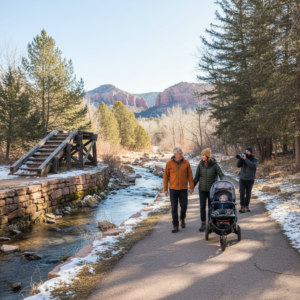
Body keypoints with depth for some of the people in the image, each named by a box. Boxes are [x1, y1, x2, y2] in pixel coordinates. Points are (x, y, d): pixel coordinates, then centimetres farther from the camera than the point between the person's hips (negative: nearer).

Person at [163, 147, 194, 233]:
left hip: (183, 189, 1)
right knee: (174, 208, 2)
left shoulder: (186, 162, -2)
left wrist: (191, 187, -2)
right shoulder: (169, 163, -4)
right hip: (173, 189, -1)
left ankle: (182, 218, 36)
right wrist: (165, 189, -1)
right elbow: (166, 176, 0)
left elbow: (190, 175, 2)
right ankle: (175, 225, 11)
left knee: (184, 206, 5)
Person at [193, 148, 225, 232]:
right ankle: (203, 224, 9)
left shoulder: (215, 165, -8)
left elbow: (222, 175, -6)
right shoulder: (200, 165, -1)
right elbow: (197, 177, 6)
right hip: (202, 189, 2)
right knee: (202, 206, -3)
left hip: (212, 189, -2)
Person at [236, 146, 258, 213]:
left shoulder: (255, 160, -2)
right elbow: (238, 165, -5)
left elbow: (253, 166, -22)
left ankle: (247, 206, 25)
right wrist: (240, 158, -20)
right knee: (242, 193, -11)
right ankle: (242, 207, -9)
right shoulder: (243, 158, 4)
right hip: (242, 178, 1)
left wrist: (245, 159, -26)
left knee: (248, 194, 9)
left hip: (250, 180, -1)